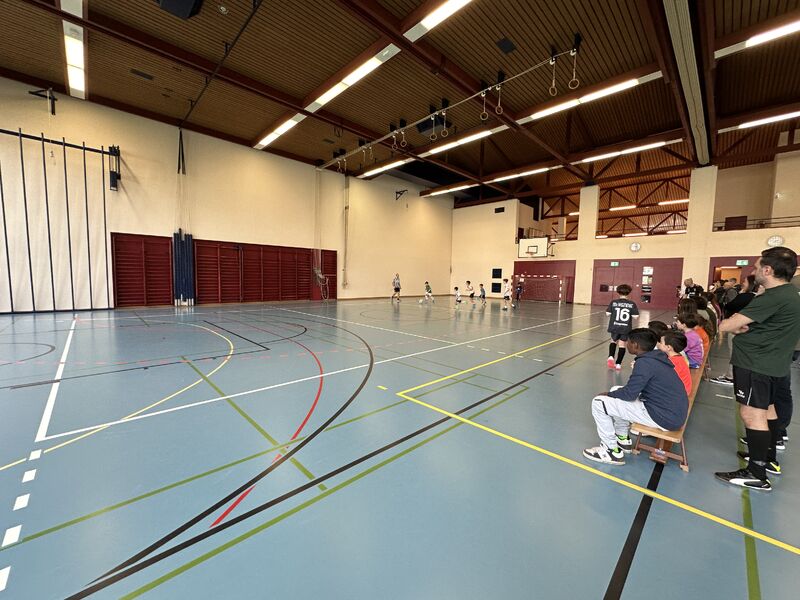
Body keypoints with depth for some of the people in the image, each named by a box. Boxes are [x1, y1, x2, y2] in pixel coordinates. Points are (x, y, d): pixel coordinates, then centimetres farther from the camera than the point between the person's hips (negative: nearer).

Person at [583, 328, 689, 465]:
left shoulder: (645, 362, -22)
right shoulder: (657, 357, 5)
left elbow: (629, 394, -19)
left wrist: (608, 394, -1)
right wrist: (612, 393, 13)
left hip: (664, 417, -9)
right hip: (675, 412, 9)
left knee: (598, 403, -11)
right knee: (617, 392, 20)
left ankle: (612, 451, 4)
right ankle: (623, 439, 27)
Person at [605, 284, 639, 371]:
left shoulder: (613, 302, -6)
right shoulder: (632, 304, -5)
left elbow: (608, 313, -5)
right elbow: (635, 316, -7)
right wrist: (630, 313, 12)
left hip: (615, 327, 0)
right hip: (626, 328, 0)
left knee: (614, 341, 22)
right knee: (622, 344, 9)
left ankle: (611, 357, 2)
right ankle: (618, 364, 11)